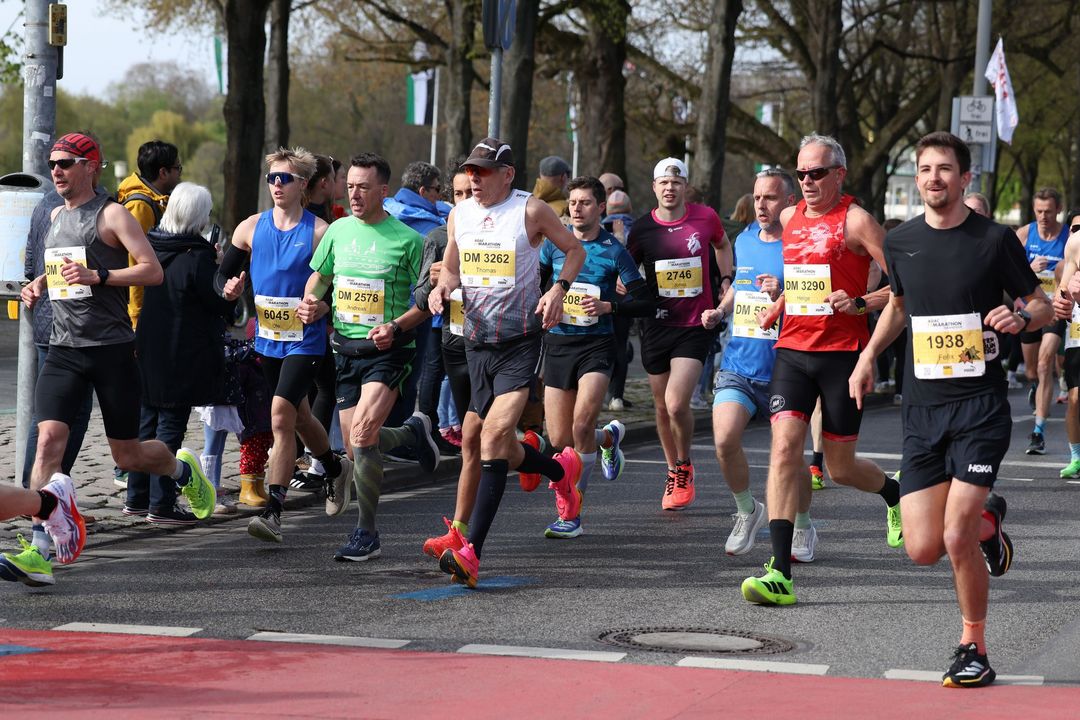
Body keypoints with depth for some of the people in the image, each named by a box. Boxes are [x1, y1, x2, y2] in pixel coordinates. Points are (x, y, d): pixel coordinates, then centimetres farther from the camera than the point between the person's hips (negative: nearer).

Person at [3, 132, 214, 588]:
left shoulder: (111, 214, -6)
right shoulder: (56, 216, 16)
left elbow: (153, 271, -14)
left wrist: (97, 275, -24)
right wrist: (39, 284, 12)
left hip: (111, 349, -5)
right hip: (64, 350, 5)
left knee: (127, 455, 4)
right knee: (49, 438, -14)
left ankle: (182, 469, 39)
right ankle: (39, 552, -19)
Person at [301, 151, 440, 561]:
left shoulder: (406, 239, -8)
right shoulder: (338, 230, 6)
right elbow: (319, 277, 20)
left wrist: (396, 327, -19)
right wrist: (312, 304, -2)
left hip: (387, 351, -6)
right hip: (345, 348, 6)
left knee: (362, 433, -22)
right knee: (356, 445, 8)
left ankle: (367, 534, -11)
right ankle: (412, 433, 42)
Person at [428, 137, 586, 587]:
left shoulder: (530, 211, -7)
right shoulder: (459, 215, 7)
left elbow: (575, 250, 5)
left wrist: (559, 289, -11)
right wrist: (441, 289, -1)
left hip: (522, 341, -6)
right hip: (477, 341, 6)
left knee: (496, 434, -20)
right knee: (497, 446, 12)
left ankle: (472, 552, -24)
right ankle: (561, 470, 46)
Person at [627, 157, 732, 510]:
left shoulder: (705, 217, -3)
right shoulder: (642, 228, -2)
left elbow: (723, 245, 20)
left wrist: (726, 280, 10)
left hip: (696, 326, -2)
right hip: (657, 325, 2)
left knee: (676, 404, -16)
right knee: (662, 408, 11)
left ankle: (684, 467, 8)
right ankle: (674, 473, 31)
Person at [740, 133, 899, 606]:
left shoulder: (856, 221, -7)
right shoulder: (790, 219, 11)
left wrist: (860, 303, -22)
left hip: (843, 354, -4)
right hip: (792, 349, 4)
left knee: (841, 468, 6)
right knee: (784, 448, -13)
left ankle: (895, 493, 43)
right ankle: (780, 574, -19)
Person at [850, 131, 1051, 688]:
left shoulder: (994, 239, -5)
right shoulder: (900, 242, 7)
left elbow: (1043, 306, 4)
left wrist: (1021, 317, -18)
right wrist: (868, 357, 13)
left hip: (980, 405, -4)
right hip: (922, 407, 4)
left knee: (957, 538, -14)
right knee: (923, 550, -3)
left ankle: (974, 649, 7)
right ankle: (987, 521, 32)